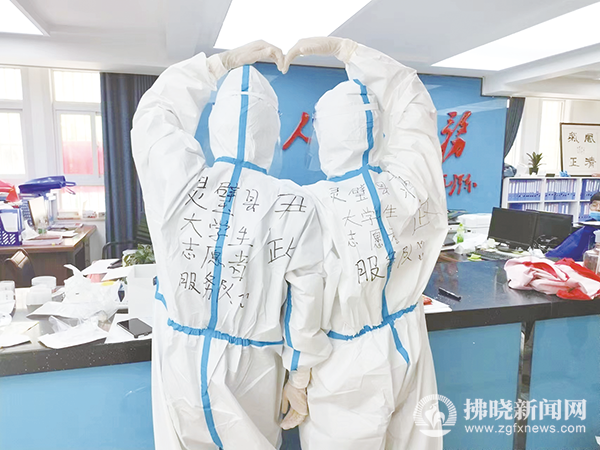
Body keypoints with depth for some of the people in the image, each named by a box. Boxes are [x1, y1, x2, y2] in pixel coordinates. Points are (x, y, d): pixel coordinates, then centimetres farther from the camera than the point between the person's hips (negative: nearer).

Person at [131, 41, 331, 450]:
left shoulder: (177, 181, -15)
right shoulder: (296, 208, -19)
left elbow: (156, 108, 6)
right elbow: (305, 313, -11)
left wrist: (225, 61, 7)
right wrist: (299, 378, 6)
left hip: (180, 365, 2)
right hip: (249, 374, -1)